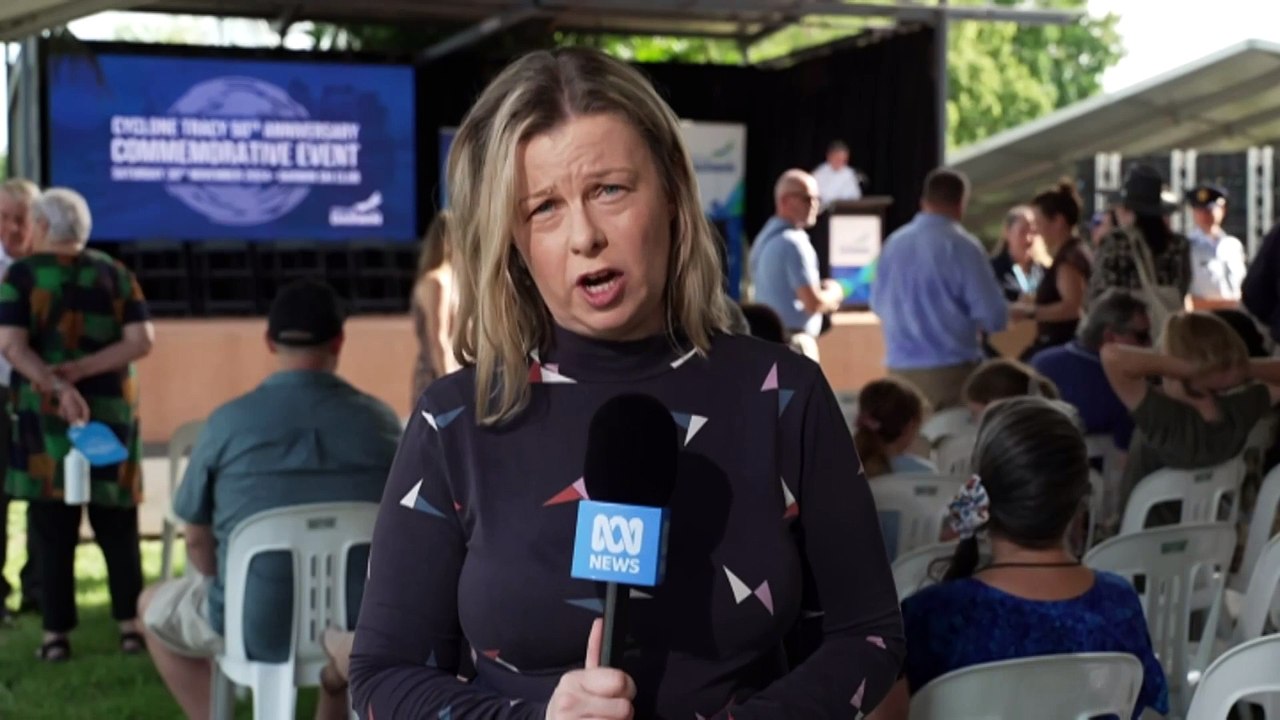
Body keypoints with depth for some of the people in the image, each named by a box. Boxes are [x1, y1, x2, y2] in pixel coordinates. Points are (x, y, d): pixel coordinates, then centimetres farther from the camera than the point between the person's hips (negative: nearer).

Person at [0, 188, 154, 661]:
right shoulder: (116, 274, 6)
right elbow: (141, 341, -4)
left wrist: (58, 388, -21)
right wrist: (79, 370, -9)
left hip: (45, 416, -2)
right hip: (111, 413, 2)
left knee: (53, 529, 4)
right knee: (117, 526, 11)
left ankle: (57, 634, 6)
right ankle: (130, 626, 13)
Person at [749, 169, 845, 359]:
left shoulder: (766, 238, 15)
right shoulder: (794, 242, -15)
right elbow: (813, 302, -18)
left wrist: (822, 293, 13)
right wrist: (834, 293, 2)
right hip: (793, 342, -10)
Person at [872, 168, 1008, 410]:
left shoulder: (893, 243, 4)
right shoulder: (962, 246, -11)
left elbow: (879, 304, 17)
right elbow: (995, 317, -10)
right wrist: (965, 317, 9)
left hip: (900, 369, 5)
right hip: (950, 370, -5)